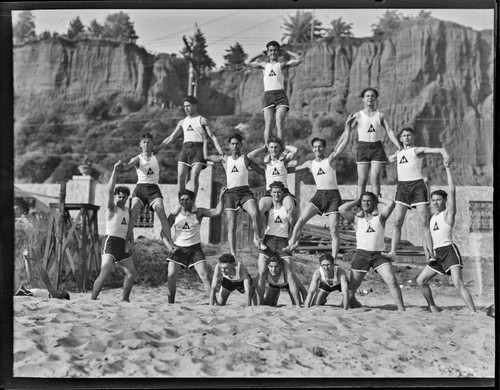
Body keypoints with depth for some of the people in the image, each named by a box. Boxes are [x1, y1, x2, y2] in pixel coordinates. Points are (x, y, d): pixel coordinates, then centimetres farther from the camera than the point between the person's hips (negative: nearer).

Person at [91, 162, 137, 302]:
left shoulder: (128, 211, 18)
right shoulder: (112, 208, -1)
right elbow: (110, 191, -16)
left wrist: (131, 242, 5)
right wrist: (115, 170, -22)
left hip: (123, 243, 7)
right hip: (111, 241, -7)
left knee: (132, 273, 9)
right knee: (105, 272, -21)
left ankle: (125, 300, 22)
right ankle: (93, 299, -22)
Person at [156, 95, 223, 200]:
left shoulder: (202, 120, 8)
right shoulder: (182, 122, 20)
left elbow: (212, 136, 2)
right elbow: (171, 138, 21)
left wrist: (220, 151, -13)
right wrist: (156, 149, 16)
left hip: (198, 148, -4)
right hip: (185, 149, 4)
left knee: (194, 177, -14)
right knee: (180, 177, -8)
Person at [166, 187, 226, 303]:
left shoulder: (198, 212, -2)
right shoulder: (175, 214, 0)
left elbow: (217, 212, -9)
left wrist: (220, 198, -19)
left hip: (195, 248, -1)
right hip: (178, 248, 1)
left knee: (205, 276, -9)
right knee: (171, 276, -8)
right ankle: (170, 304, 6)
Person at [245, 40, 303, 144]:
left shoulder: (282, 64, 11)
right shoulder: (264, 64, 17)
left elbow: (300, 60, 5)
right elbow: (247, 62, 12)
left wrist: (286, 52, 14)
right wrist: (261, 54, 17)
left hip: (280, 95, -1)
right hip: (268, 95, 1)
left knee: (280, 123, -15)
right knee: (268, 123, -8)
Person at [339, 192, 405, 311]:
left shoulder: (380, 217, 10)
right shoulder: (357, 219, 11)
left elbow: (391, 203, -5)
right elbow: (341, 209, -4)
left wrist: (378, 199, 11)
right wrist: (356, 202, 9)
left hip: (378, 254, -1)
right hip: (361, 254, 1)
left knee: (392, 281, -20)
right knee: (351, 289, 3)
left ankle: (401, 309, -19)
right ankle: (353, 303, 31)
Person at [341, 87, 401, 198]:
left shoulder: (380, 116, 8)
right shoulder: (357, 116, 5)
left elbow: (389, 132, 2)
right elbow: (346, 133, 3)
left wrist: (399, 147, -8)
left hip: (377, 148, 1)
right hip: (362, 148, -1)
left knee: (375, 179, -5)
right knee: (362, 180, -5)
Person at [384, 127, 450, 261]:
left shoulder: (417, 150, 0)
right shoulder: (399, 153, 19)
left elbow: (437, 149, -17)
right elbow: (387, 160, 41)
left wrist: (444, 153, -36)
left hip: (418, 185, -5)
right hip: (402, 186, 5)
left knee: (424, 222, -7)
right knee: (397, 221, -5)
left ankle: (430, 253, -7)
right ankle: (393, 251, -4)